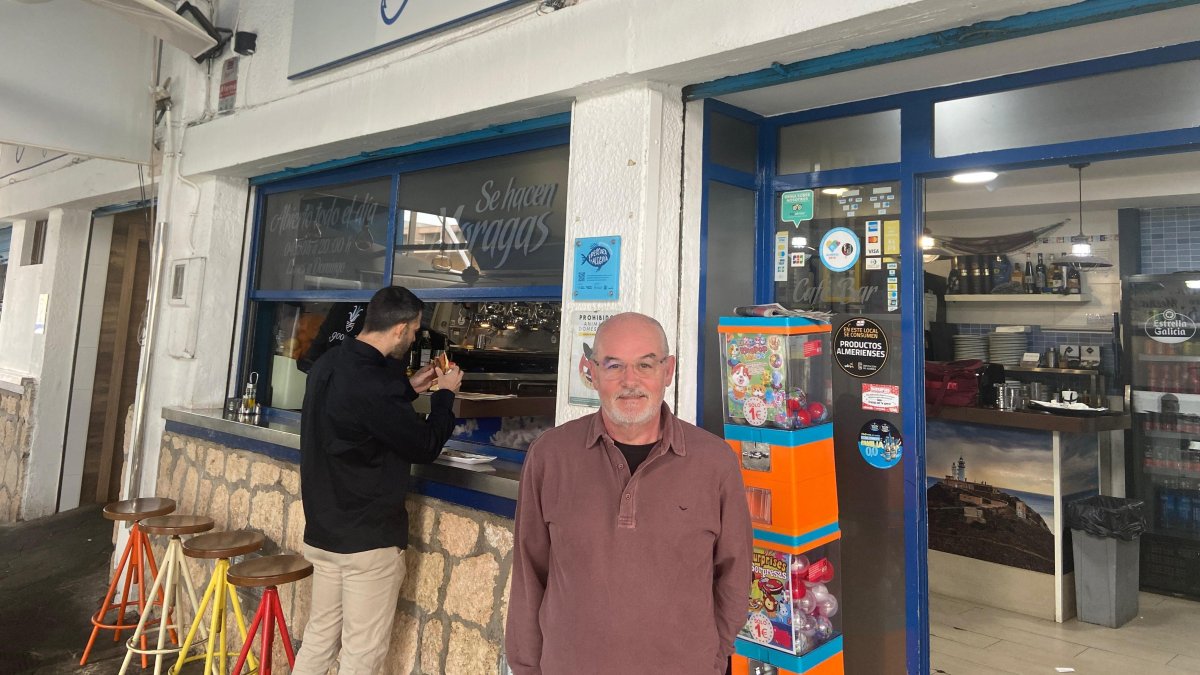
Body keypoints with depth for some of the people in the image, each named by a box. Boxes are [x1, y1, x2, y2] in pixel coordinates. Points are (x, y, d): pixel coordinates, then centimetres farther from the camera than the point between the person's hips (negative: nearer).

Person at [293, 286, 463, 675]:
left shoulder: (329, 365, 2)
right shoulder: (373, 383, -26)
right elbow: (425, 447, -15)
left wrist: (408, 388, 14)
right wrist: (445, 394, -1)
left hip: (324, 531, 9)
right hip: (369, 538, -9)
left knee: (319, 639, 20)